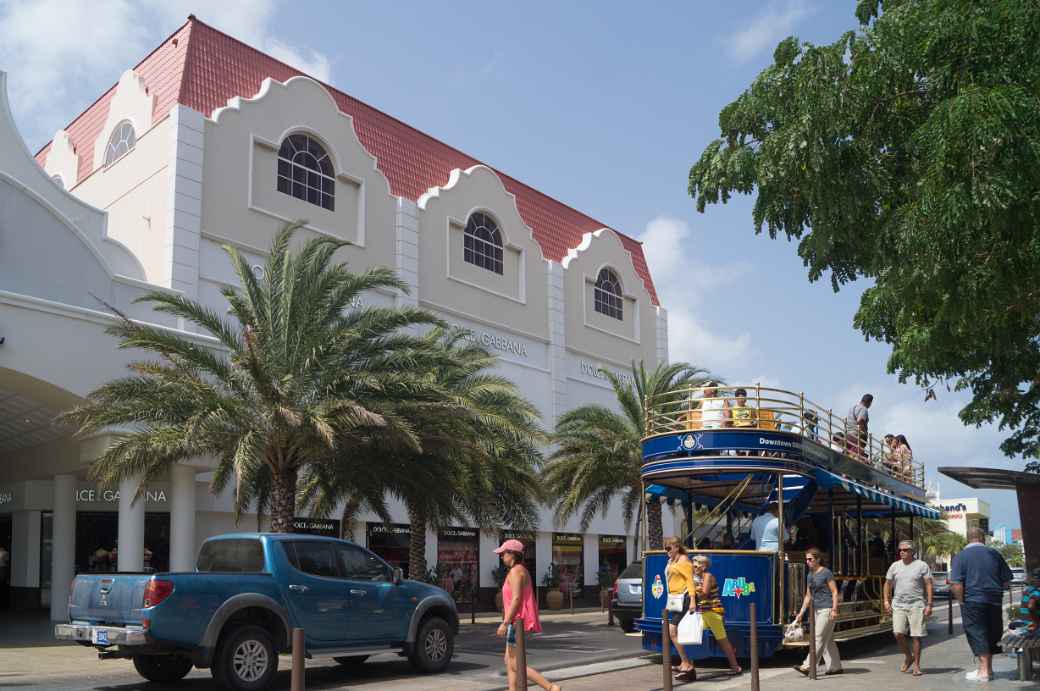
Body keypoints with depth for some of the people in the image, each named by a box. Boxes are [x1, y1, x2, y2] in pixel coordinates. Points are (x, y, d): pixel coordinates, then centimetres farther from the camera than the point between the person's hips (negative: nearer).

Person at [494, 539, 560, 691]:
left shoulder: (515, 571, -13)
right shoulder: (521, 570, 17)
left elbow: (516, 598, -22)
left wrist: (505, 623, -22)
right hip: (519, 622, 10)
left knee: (516, 664, -8)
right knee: (509, 662, 11)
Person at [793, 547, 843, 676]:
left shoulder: (826, 573, -8)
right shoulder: (810, 575, 14)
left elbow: (835, 592, -10)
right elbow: (808, 596, 17)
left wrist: (834, 609, -19)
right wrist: (801, 613, 14)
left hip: (827, 609, -8)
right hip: (817, 610, 8)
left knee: (819, 637, -10)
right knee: (828, 640, 10)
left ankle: (808, 666, -14)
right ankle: (835, 667, 17)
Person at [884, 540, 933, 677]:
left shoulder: (922, 566, -1)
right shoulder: (895, 566, 9)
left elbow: (929, 585, -3)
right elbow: (888, 584, 15)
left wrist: (929, 604, -9)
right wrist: (886, 600, 5)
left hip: (916, 605, -3)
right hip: (898, 605, 3)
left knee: (916, 636, -1)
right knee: (898, 633, -7)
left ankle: (916, 665, 11)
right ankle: (908, 656, 18)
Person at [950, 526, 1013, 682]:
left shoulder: (960, 556, -6)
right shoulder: (994, 554, 3)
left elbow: (956, 585, -14)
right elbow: (1007, 581, 4)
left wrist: (962, 602, -2)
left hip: (972, 602, -3)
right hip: (994, 602, 4)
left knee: (977, 634, 3)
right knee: (992, 634, 16)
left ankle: (984, 671, 3)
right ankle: (988, 667, 24)